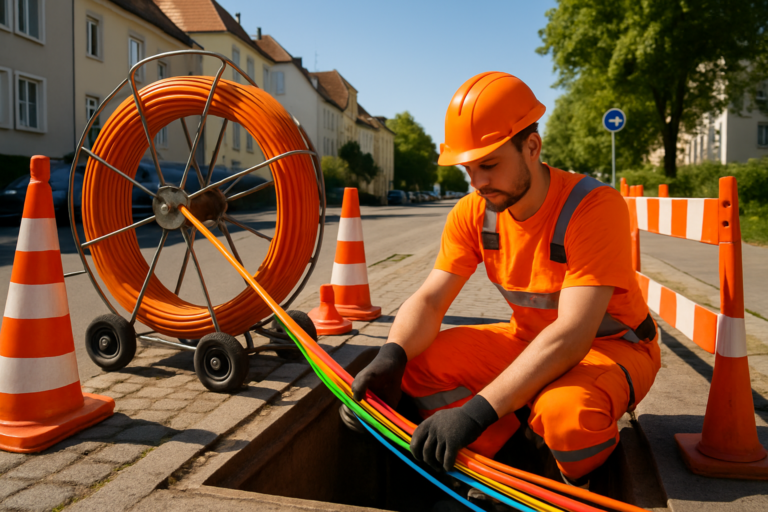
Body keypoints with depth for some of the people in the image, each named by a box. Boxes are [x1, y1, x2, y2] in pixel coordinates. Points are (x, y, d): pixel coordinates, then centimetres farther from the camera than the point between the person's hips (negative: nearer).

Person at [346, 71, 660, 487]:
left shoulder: (595, 207, -28)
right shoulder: (472, 212, -9)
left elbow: (572, 334, -35)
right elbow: (429, 300, -11)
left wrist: (477, 412, -43)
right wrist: (392, 355, -34)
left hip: (613, 345, -5)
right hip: (529, 340, 5)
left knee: (565, 410, -38)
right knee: (421, 363, -14)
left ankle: (580, 486, -1)